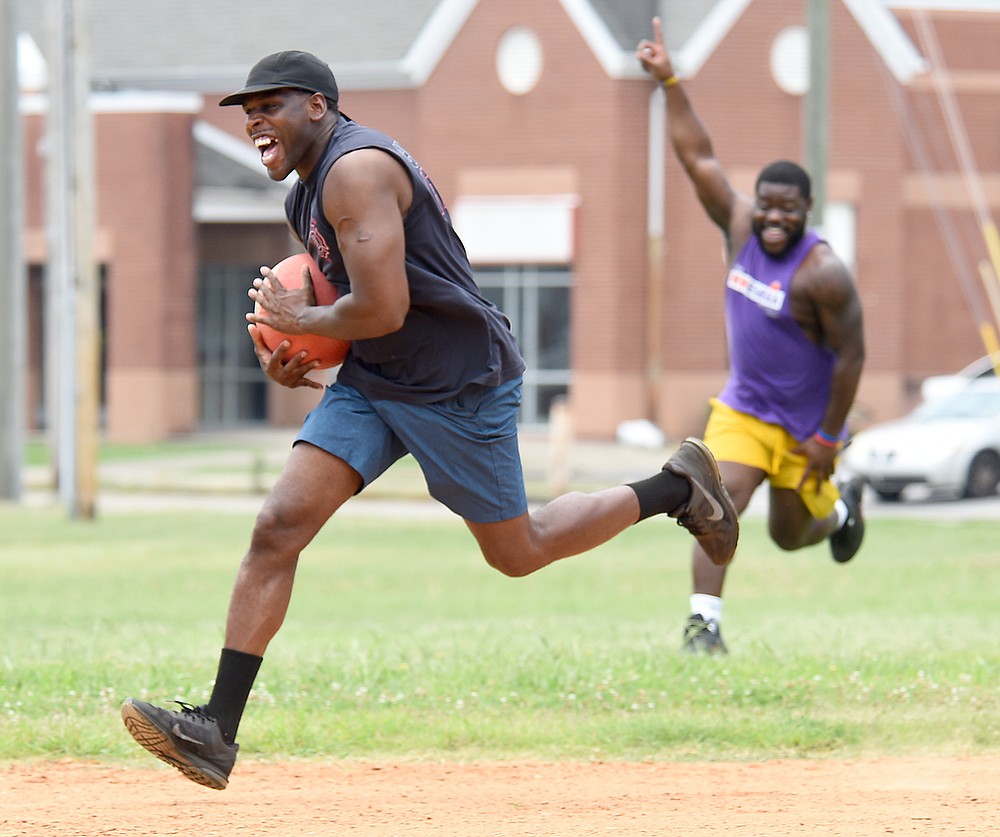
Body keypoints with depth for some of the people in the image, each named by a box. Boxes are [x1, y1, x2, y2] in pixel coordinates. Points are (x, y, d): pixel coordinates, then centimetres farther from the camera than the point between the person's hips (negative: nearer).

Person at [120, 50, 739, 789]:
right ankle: (216, 733, -12)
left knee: (516, 553, 6)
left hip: (460, 387, -9)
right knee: (278, 527, -7)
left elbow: (382, 310, -28)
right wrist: (296, 351, 5)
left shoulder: (356, 169, -22)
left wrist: (299, 319, -11)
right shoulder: (309, 187, 10)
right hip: (372, 383, 9)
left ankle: (675, 487, 28)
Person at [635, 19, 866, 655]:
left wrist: (828, 439, -17)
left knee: (790, 534, 13)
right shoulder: (740, 227, -6)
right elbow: (699, 156, -4)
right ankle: (704, 622, -17)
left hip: (805, 426, -4)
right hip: (742, 409, 4)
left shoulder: (823, 273, -24)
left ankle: (843, 508, 47)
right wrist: (670, 82, -10)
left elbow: (852, 356, -19)